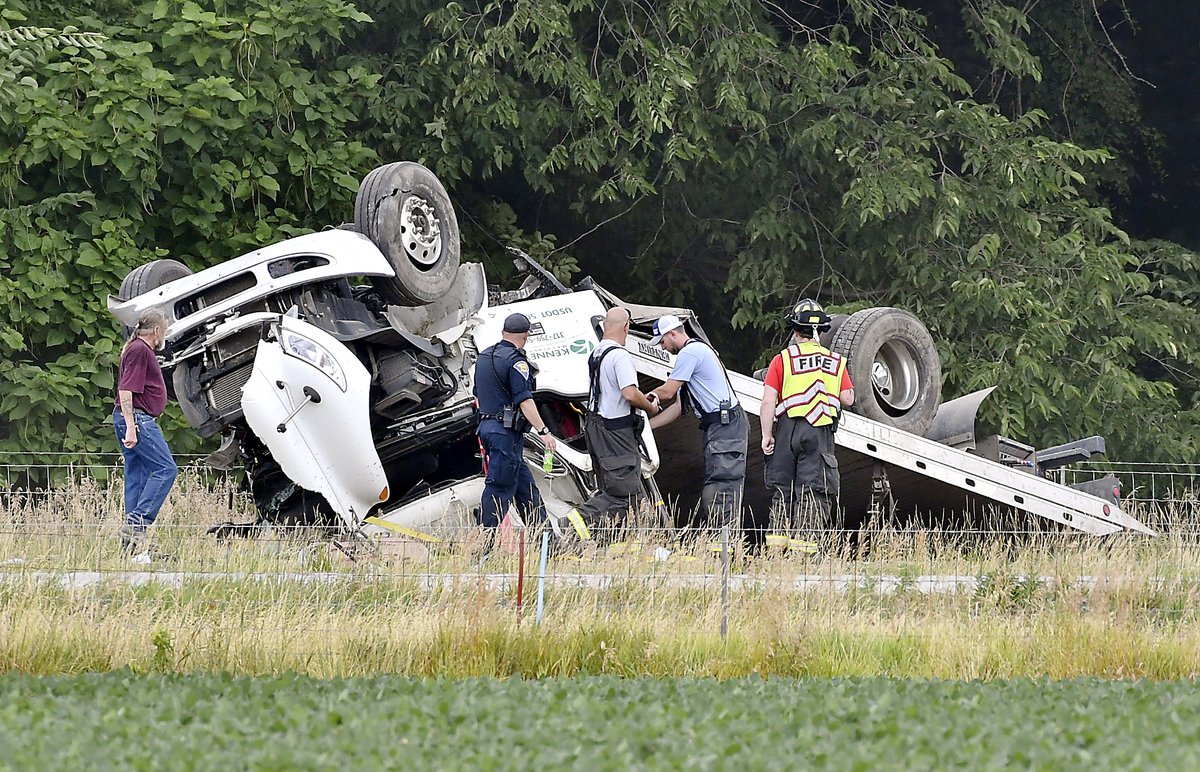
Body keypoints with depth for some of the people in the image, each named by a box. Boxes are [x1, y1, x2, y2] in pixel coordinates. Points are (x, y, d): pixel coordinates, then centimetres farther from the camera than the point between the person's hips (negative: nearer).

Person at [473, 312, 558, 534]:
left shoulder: (484, 356, 13)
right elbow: (524, 400, -21)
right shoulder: (516, 362, -14)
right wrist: (543, 431, -22)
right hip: (507, 432, -9)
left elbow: (478, 394, 22)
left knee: (524, 483, 14)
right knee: (499, 487, -7)